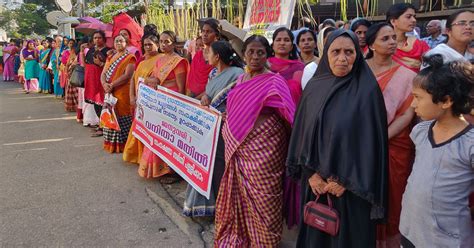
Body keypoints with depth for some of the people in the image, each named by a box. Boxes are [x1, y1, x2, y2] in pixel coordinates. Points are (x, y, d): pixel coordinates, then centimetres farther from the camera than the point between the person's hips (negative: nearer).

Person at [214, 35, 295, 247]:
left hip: (262, 150, -6)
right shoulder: (241, 80, 12)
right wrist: (227, 121, 11)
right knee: (239, 197, 16)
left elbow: (287, 116, -12)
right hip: (238, 148, 7)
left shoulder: (274, 81, -9)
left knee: (260, 200, 4)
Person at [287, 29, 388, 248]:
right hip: (315, 182, 3)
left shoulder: (367, 90, -9)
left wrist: (346, 180, -12)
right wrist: (311, 172, -7)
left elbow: (372, 140, -11)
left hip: (351, 185, -3)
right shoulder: (314, 86, 2)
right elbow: (301, 132, 3)